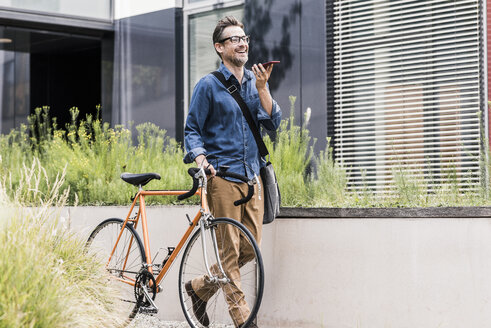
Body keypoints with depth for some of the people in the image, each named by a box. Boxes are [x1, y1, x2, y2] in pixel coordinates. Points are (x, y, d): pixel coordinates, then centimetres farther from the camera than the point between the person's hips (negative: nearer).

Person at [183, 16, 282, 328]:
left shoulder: (256, 82, 13)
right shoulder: (208, 85, -2)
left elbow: (272, 122, 4)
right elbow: (192, 129, -1)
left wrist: (262, 88, -9)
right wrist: (200, 157, -18)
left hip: (252, 174, 6)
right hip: (222, 175, -6)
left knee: (251, 246, 8)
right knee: (229, 250, -4)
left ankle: (200, 287, 26)